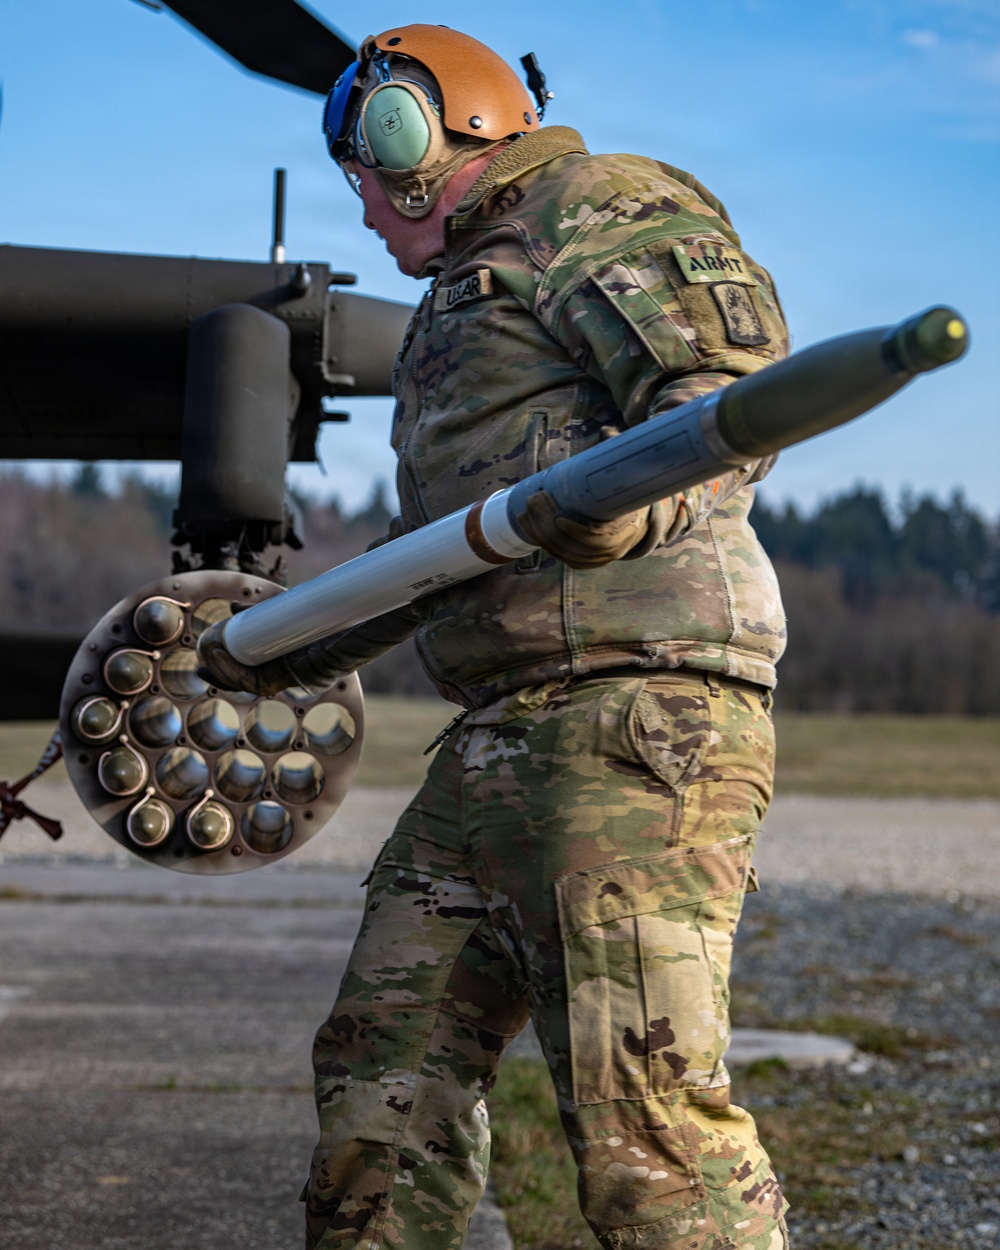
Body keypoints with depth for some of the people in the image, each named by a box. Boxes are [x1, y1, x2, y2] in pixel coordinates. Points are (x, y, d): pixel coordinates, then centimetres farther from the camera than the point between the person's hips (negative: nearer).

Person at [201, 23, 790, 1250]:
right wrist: (288, 651, 43)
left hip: (632, 720, -10)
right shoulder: (467, 300, 30)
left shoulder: (603, 211, 2)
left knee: (645, 1119, -15)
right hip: (494, 747, 10)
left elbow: (735, 394, -15)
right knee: (384, 1070, 9)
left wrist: (633, 498, -35)